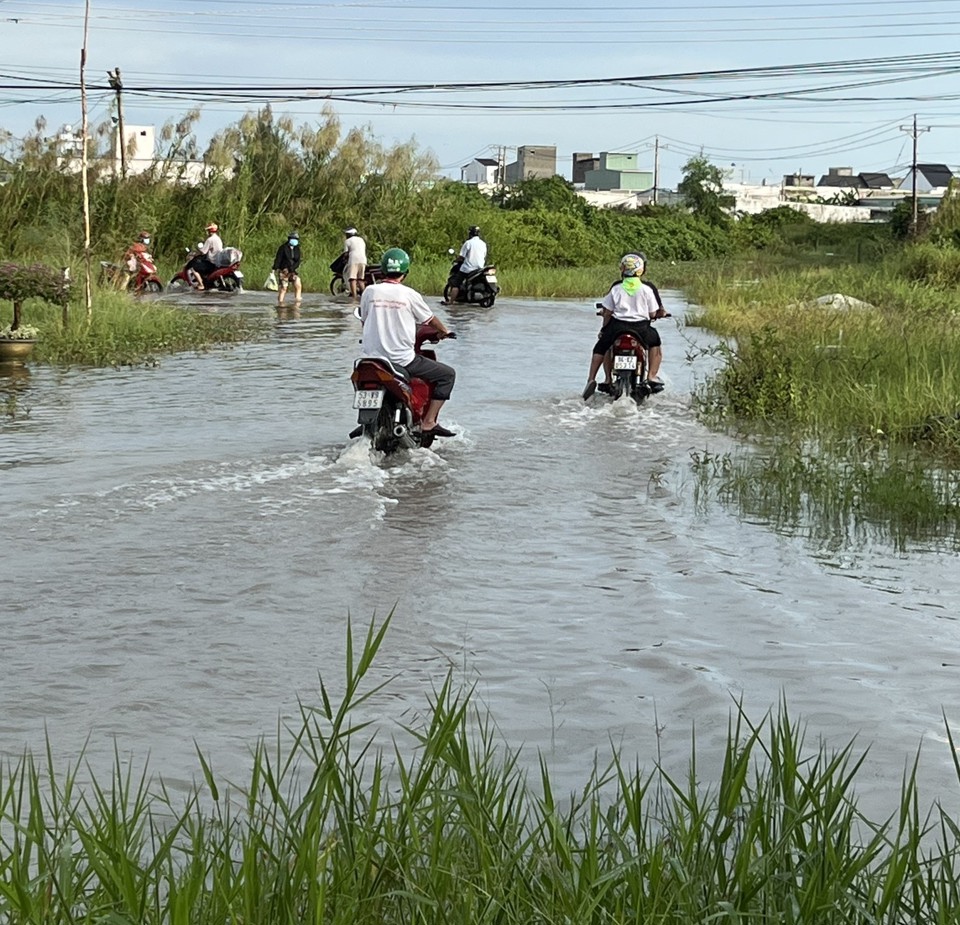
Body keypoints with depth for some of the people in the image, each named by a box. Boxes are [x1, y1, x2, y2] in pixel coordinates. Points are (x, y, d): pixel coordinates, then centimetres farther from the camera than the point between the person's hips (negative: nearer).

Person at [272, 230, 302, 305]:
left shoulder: (297, 249, 6)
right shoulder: (283, 248, -7)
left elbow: (298, 261, 0)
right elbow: (278, 259, -11)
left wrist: (292, 268, -17)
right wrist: (275, 269, -18)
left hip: (293, 270, 4)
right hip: (283, 271, -4)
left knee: (298, 285, -10)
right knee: (283, 288, -4)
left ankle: (297, 304, -6)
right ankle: (280, 304, 4)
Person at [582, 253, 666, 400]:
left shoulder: (616, 288, 0)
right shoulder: (647, 290, 0)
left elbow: (607, 312, 3)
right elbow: (653, 313, 3)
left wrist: (604, 328, 19)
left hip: (618, 326, 0)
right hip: (641, 327, 0)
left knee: (600, 347, 20)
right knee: (655, 344, 27)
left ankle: (591, 379, 6)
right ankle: (652, 376, 11)